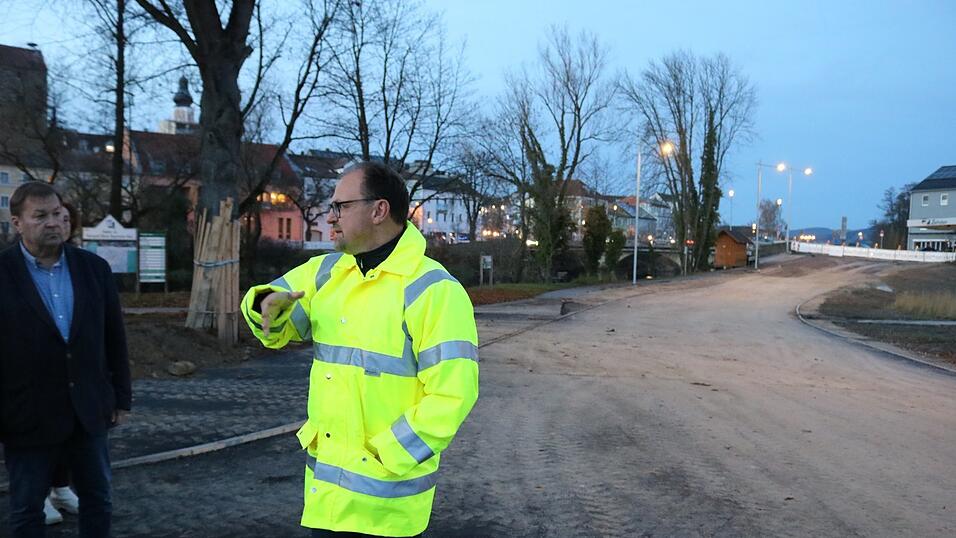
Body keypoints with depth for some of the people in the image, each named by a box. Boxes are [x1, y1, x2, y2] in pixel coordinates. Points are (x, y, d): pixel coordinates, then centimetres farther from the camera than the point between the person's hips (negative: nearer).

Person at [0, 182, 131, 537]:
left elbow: (114, 337, 7)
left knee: (98, 499, 15)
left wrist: (121, 396, 7)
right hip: (29, 416, -3)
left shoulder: (94, 268, 2)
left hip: (89, 410, 3)